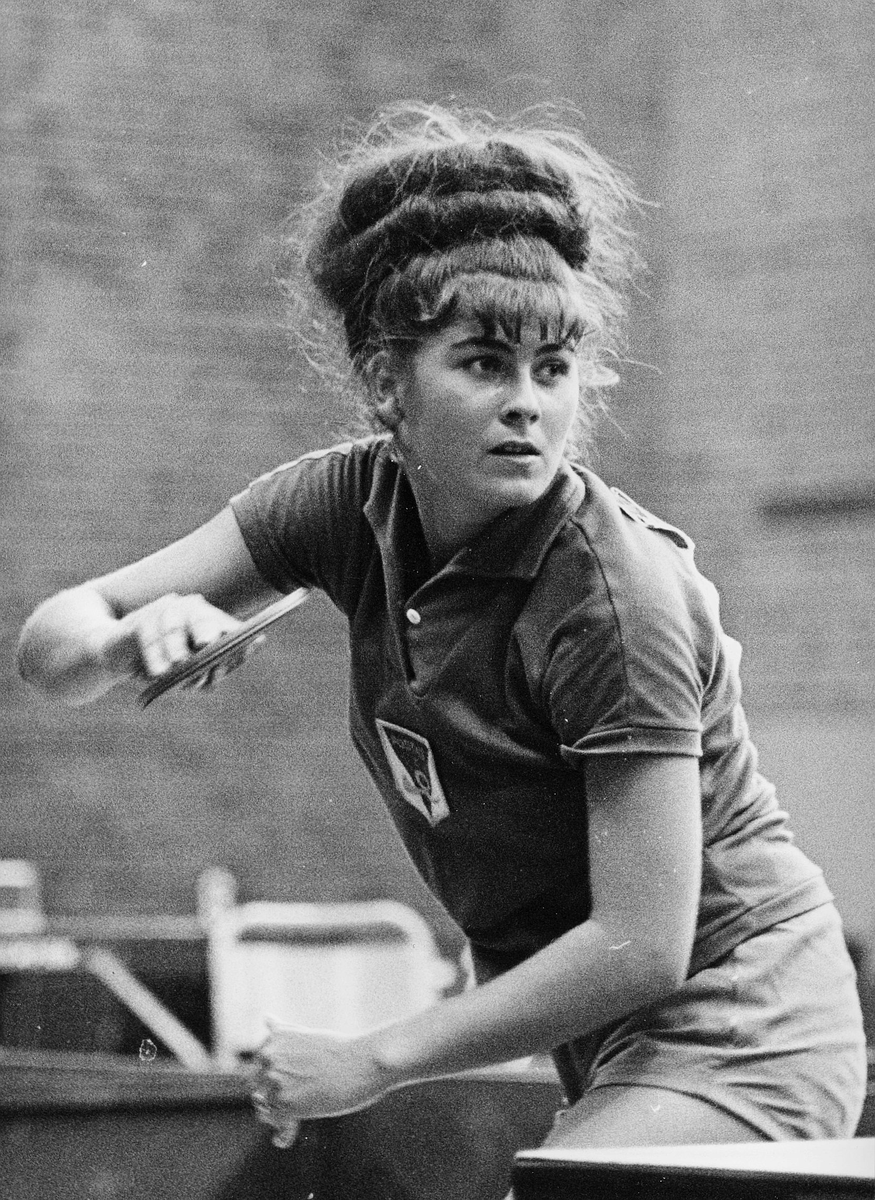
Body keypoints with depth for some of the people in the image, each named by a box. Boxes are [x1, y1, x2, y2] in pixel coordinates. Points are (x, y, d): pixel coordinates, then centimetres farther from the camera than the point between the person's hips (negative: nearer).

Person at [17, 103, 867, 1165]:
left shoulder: (614, 594, -24)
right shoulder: (355, 503, -5)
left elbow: (642, 947, -24)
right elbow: (50, 646, -2)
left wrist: (369, 1062, -17)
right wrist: (128, 638, -27)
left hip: (731, 1035, -7)